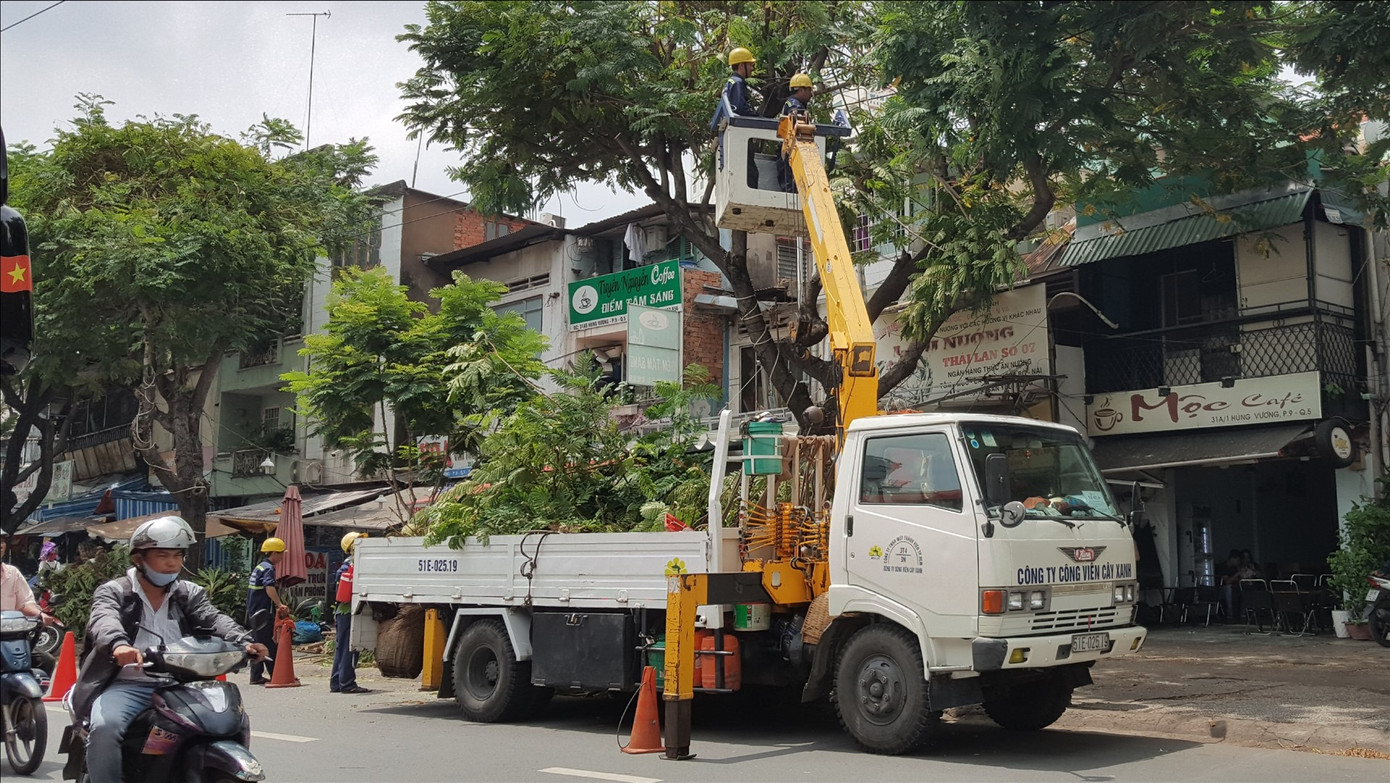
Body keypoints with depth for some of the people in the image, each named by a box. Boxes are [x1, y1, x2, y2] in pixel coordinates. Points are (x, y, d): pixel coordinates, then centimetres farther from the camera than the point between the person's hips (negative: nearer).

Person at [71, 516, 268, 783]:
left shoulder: (190, 594, 16)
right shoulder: (113, 591, 5)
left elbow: (214, 619, -2)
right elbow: (104, 620, -16)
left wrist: (243, 641, -25)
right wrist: (119, 644, -41)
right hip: (127, 685, -3)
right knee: (105, 728, -31)